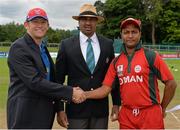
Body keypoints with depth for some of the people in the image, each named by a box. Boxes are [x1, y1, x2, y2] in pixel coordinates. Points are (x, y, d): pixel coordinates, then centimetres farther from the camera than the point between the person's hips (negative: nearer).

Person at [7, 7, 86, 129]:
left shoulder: (43, 48, 13)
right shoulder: (18, 48, -13)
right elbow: (34, 81, -21)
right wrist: (69, 92, -21)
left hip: (44, 113, 8)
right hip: (25, 114, -7)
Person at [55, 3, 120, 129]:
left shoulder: (107, 44, 4)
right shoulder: (67, 45, -2)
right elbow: (59, 79, -1)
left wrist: (116, 103, 7)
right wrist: (60, 109, -4)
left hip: (101, 108, 2)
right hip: (76, 108, -2)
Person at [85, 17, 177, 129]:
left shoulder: (151, 56, -6)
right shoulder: (116, 62, 6)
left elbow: (171, 83, -4)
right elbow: (105, 89, 3)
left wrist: (162, 108, 3)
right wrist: (83, 94, -12)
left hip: (150, 115, -4)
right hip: (126, 115, 4)